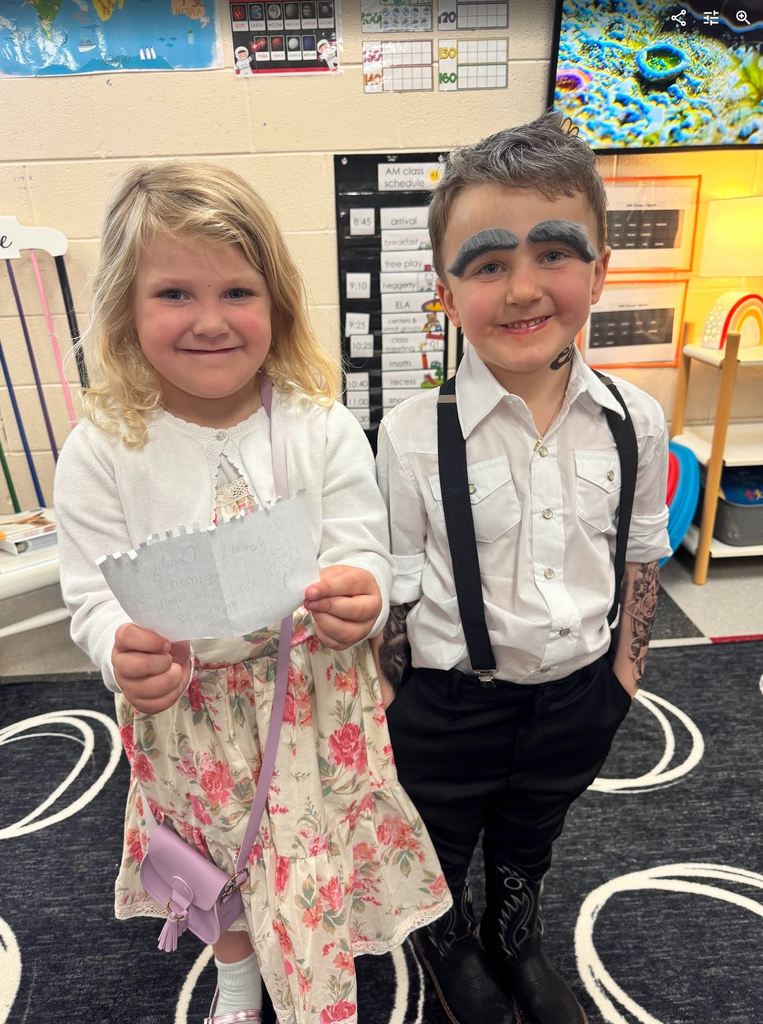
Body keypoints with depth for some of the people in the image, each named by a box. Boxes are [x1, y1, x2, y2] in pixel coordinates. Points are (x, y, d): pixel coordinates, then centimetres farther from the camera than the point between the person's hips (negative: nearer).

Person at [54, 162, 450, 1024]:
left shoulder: (324, 429, -13)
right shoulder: (101, 451, -12)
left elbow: (362, 553, -11)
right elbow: (93, 594, -8)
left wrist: (356, 600, -33)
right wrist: (124, 654, -29)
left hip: (314, 695, -1)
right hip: (185, 703, 2)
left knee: (316, 859, 15)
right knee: (217, 852, 26)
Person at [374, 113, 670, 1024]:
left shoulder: (632, 422, -12)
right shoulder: (414, 434, -22)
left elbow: (641, 553, 2)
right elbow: (393, 583, -12)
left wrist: (625, 666, 6)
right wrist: (392, 701, -4)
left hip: (577, 695, 3)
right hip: (450, 702, -2)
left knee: (529, 843, 32)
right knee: (440, 850, 27)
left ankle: (516, 941, 65)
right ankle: (448, 944, 63)